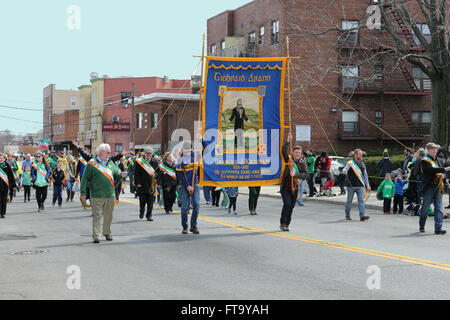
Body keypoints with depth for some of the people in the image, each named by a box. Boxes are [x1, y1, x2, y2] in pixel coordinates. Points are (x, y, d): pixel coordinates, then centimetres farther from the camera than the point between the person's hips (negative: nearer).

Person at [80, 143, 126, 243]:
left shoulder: (110, 163, 13)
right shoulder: (92, 163, -4)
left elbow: (116, 174, 20)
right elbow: (85, 178, -5)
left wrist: (121, 175, -4)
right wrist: (83, 193, -9)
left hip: (110, 195, 5)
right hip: (97, 196, -5)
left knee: (108, 215, 12)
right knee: (97, 216, -4)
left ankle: (107, 233, 26)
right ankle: (96, 236, -1)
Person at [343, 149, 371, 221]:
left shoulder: (362, 164, 15)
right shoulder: (350, 163, -1)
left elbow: (365, 175, 22)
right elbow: (344, 170, -15)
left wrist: (367, 185, 18)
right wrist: (344, 171, -40)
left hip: (360, 186, 4)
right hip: (351, 185, -3)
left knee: (361, 200, -8)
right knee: (349, 201, 6)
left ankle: (362, 216, -15)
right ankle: (347, 215, 22)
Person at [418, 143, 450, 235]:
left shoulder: (438, 160, 19)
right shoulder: (424, 161, -4)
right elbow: (431, 169, -21)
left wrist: (442, 175, 4)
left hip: (438, 187, 6)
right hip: (429, 187, -6)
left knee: (439, 208, -2)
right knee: (425, 207, 1)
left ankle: (438, 228, -5)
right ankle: (421, 226, 17)